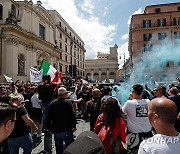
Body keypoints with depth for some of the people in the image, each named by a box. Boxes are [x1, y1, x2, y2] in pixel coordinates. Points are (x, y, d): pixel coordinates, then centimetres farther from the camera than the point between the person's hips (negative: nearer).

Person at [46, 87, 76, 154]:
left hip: (56, 131, 4)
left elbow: (48, 118, 3)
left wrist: (50, 128, 13)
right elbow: (73, 115, -18)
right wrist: (74, 126, -5)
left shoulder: (52, 103, 1)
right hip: (67, 130, -3)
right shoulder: (68, 102, -11)